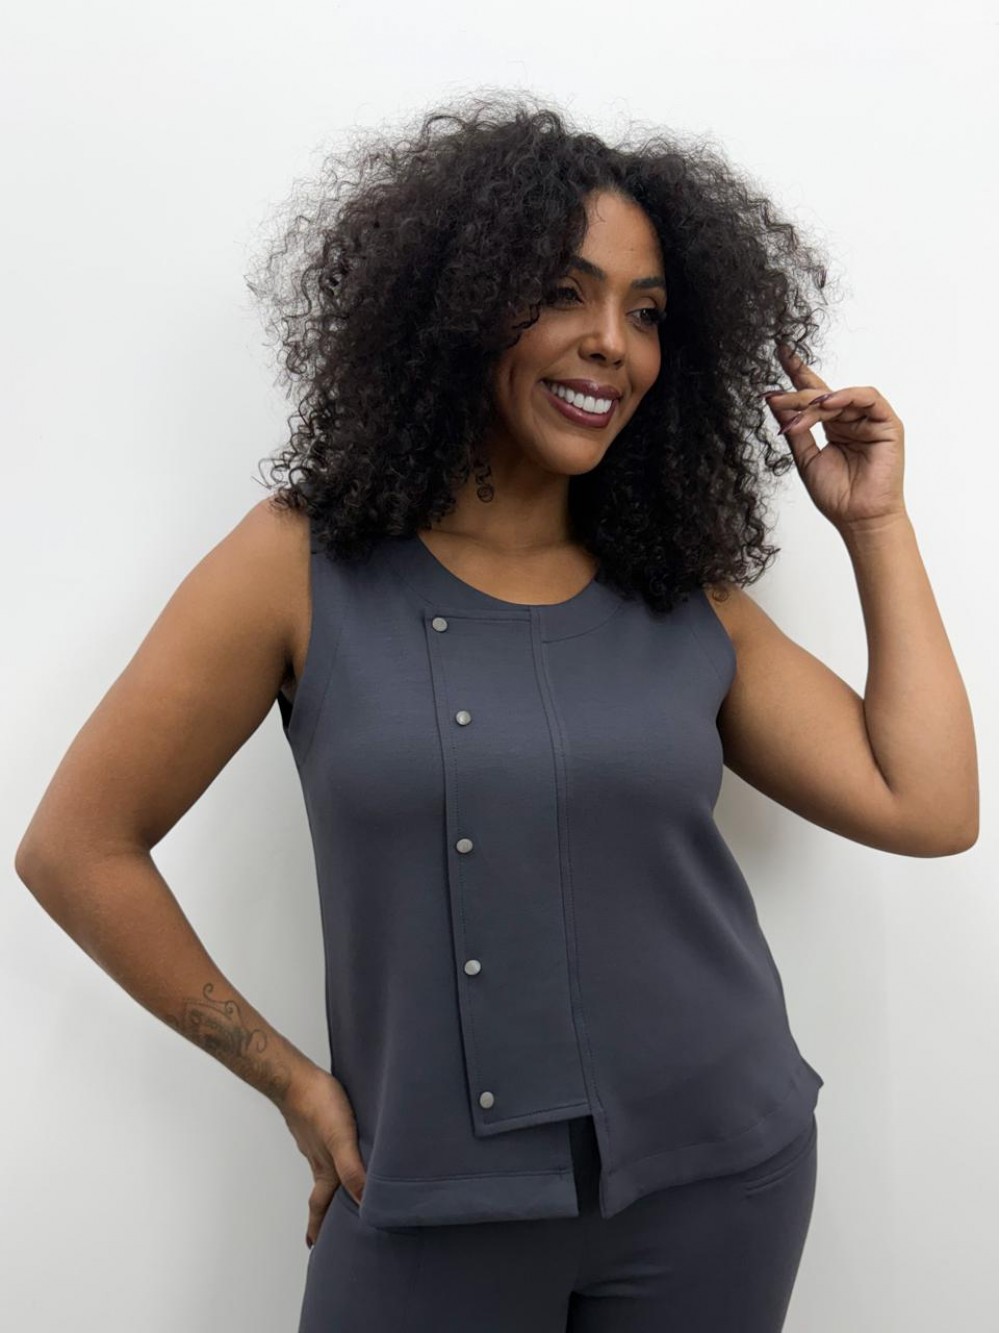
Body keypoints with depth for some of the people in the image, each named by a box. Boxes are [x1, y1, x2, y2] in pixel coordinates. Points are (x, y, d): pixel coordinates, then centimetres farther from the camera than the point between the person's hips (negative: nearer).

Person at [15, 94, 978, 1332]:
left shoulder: (689, 598, 1)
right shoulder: (306, 564, -8)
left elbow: (929, 809, -4)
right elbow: (77, 847, -5)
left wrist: (876, 524, -2)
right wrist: (292, 1082, -3)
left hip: (714, 1176, 3)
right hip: (432, 1201, -2)